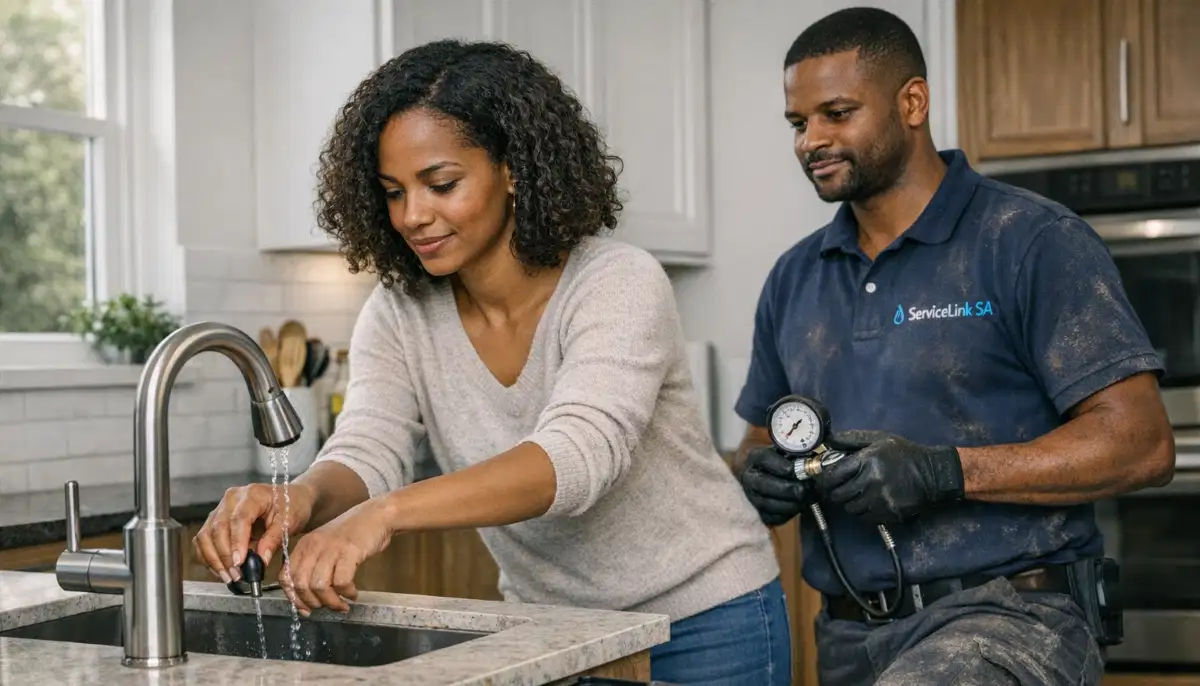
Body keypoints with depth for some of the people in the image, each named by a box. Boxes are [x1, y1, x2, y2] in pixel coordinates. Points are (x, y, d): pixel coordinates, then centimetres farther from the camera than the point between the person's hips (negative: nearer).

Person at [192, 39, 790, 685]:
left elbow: (579, 456, -37)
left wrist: (385, 513, -51)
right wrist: (301, 499, -43)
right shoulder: (397, 317, -7)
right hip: (549, 629, 4)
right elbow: (365, 455, -19)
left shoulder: (617, 285, -22)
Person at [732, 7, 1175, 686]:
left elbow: (1141, 444, -11)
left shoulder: (1033, 242, -6)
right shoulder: (795, 277, 12)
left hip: (1005, 616, -6)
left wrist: (946, 471, -20)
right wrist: (760, 477, -4)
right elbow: (761, 443, 20)